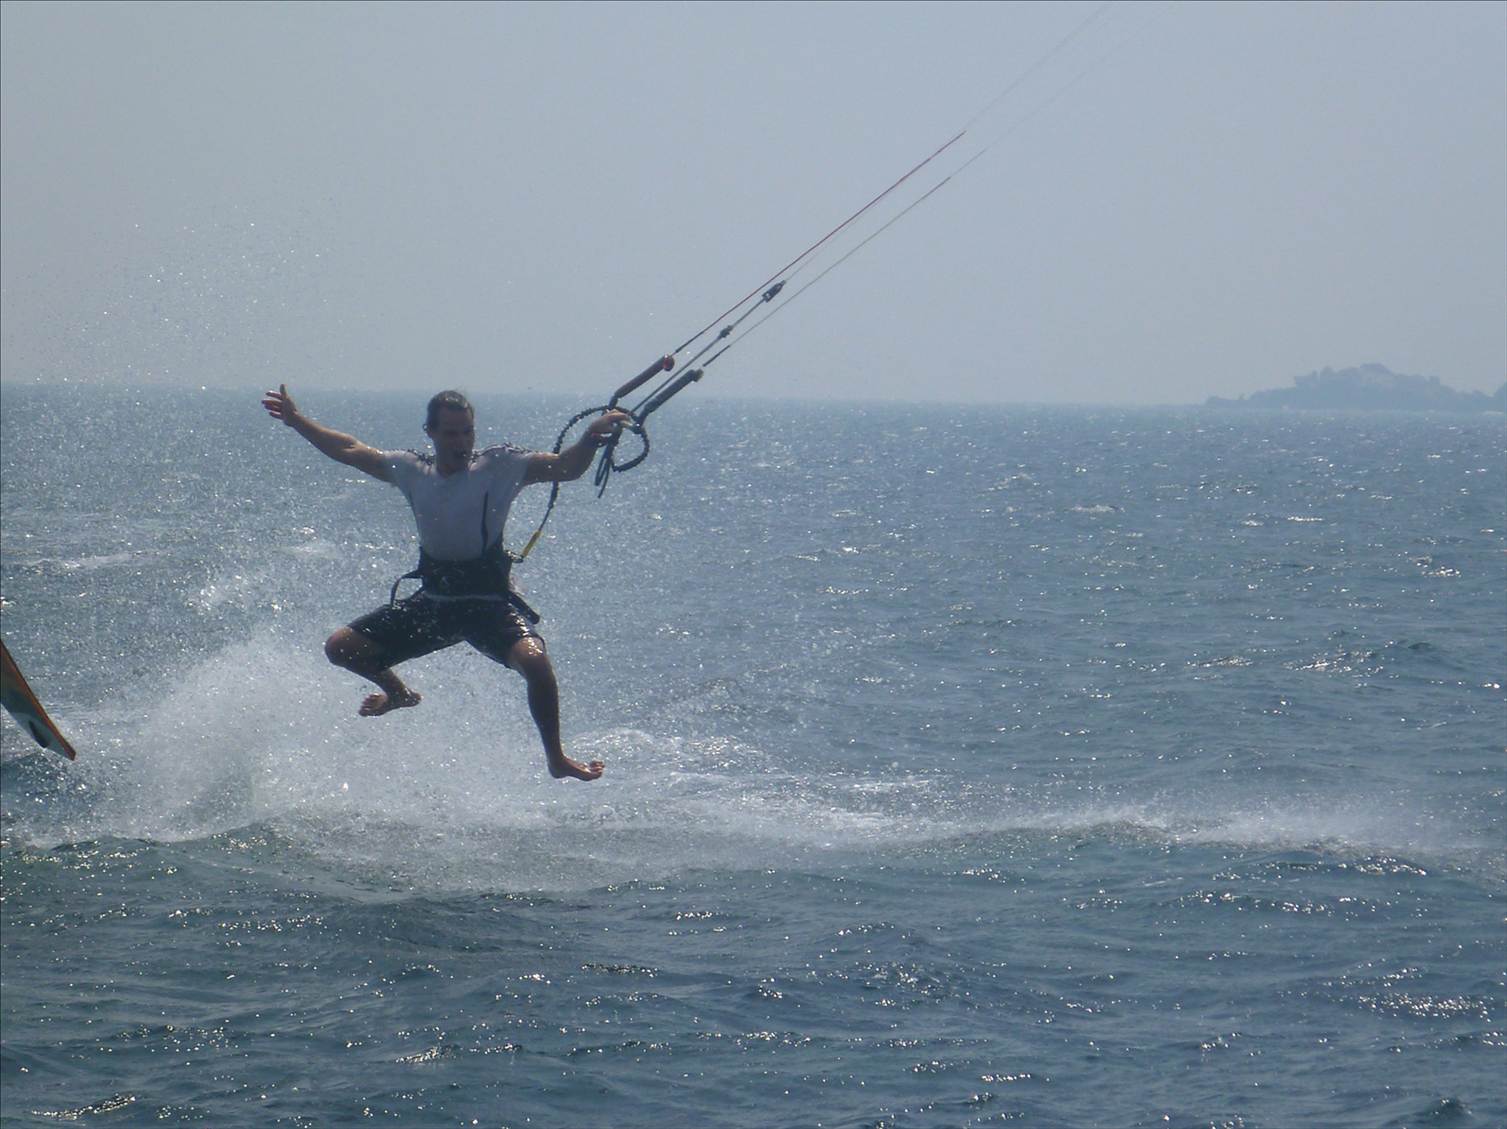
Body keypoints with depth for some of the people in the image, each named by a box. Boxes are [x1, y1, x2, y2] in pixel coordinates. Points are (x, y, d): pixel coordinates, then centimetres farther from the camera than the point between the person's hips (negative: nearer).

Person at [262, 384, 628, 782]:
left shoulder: (499, 466, -8)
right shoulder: (413, 469, 5)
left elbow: (566, 468, -17)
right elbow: (350, 451, 16)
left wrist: (591, 438, -36)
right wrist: (296, 420, 21)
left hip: (488, 600, -5)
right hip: (432, 600, 5)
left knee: (534, 659, -32)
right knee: (340, 648, 2)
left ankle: (557, 758, -13)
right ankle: (398, 692, 34)